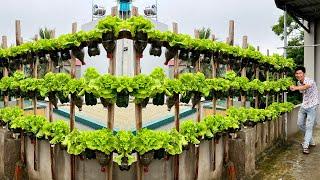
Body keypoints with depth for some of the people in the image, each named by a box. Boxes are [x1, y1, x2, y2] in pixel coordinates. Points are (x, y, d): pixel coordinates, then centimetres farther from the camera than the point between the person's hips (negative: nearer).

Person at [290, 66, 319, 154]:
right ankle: (310, 141, 32)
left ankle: (305, 146, 0)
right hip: (303, 106, 7)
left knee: (309, 126, -7)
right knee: (300, 124, 12)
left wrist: (296, 88, -66)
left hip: (312, 106, -7)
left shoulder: (310, 81, -21)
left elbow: (306, 87, -46)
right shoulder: (299, 83, 2)